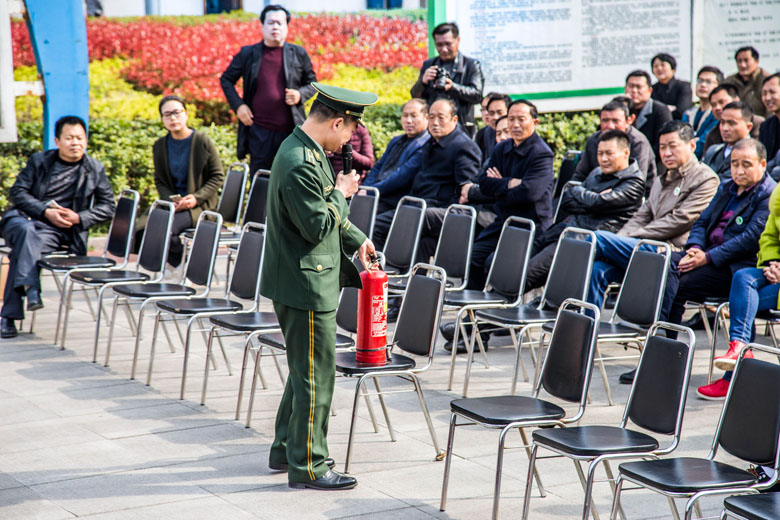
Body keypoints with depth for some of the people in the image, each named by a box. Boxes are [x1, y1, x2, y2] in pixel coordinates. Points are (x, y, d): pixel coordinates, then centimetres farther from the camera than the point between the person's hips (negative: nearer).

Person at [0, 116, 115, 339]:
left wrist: (79, 218, -8)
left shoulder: (95, 169, 10)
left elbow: (107, 206, 9)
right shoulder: (39, 160, 10)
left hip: (58, 230, -1)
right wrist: (45, 211, -12)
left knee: (22, 251, -32)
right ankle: (30, 288, -45)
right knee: (27, 232, -38)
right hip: (23, 218, 1)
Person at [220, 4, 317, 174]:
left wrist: (300, 95, -6)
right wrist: (237, 105, 1)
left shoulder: (298, 54, 7)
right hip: (259, 131, 0)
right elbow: (226, 79, 15)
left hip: (291, 131, 0)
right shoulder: (248, 54, 5)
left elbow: (312, 82, 16)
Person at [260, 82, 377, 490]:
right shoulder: (299, 165, -24)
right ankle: (307, 467, 5)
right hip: (305, 286, -11)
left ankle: (286, 449, 31)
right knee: (315, 375, -3)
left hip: (307, 280, 11)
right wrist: (342, 194, -11)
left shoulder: (309, 151, 10)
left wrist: (357, 240, 28)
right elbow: (318, 226, -24)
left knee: (306, 370, 20)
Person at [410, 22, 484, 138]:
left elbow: (477, 95, -5)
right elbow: (415, 96, 13)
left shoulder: (471, 65, 7)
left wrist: (452, 87, -20)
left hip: (461, 128, -3)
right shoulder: (428, 65, 18)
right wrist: (423, 82, -10)